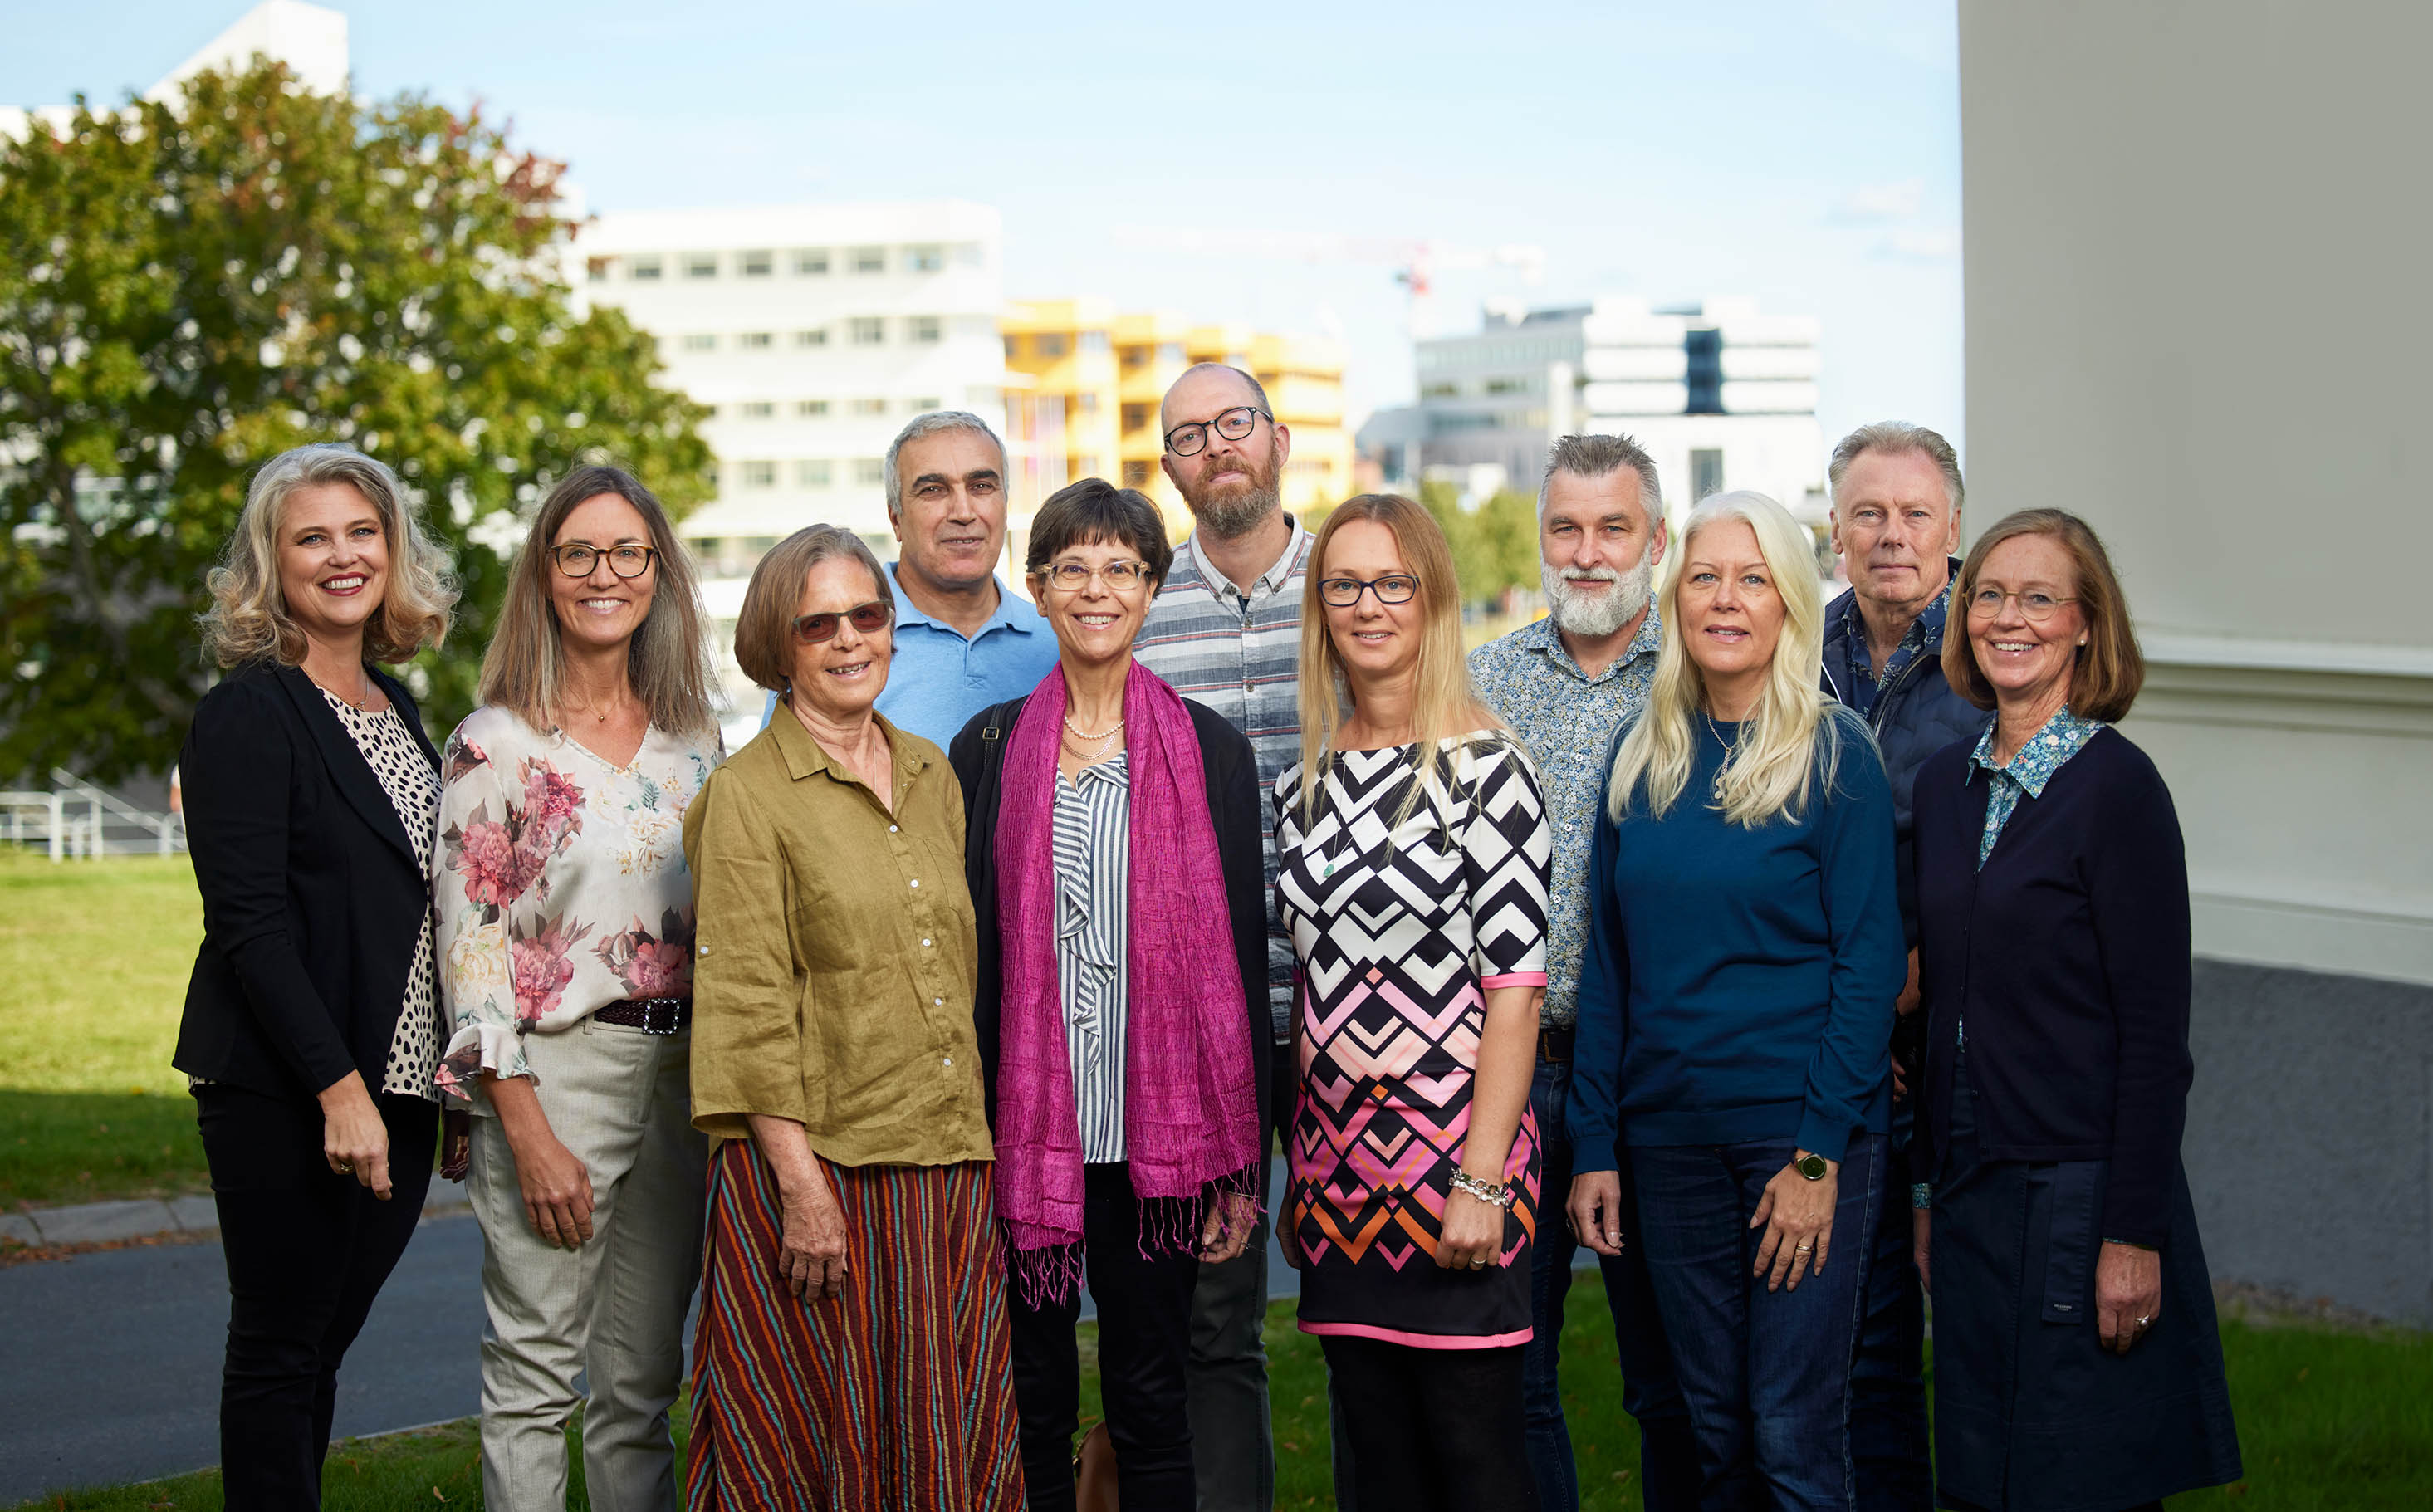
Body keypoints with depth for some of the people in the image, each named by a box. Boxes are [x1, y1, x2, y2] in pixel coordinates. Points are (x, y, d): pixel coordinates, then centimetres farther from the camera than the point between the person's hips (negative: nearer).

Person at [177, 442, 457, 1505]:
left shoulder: (394, 708, 14)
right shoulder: (249, 713, -9)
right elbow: (250, 924, -15)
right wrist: (338, 1088, -20)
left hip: (398, 1079, 7)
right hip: (286, 1093, -7)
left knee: (323, 1342, 11)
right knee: (280, 1348, 1)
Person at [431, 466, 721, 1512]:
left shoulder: (692, 738, 10)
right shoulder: (498, 742, -5)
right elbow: (470, 944, -9)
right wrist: (528, 1131, -14)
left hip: (681, 1074, 5)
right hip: (552, 1071, -5)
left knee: (642, 1382, 11)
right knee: (534, 1379, -1)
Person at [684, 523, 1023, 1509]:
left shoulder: (931, 774, 13)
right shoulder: (747, 797, -5)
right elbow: (750, 1010, -10)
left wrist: (979, 1143, 13)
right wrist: (801, 1187, -16)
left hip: (948, 1165, 5)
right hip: (819, 1162, -5)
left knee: (948, 1427, 8)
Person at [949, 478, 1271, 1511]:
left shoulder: (1210, 750, 3)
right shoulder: (989, 747, 5)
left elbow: (1240, 957, 2)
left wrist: (1241, 1166, -2)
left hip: (1155, 1135, -1)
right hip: (1024, 1123, 1)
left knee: (1151, 1398, 5)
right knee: (1032, 1399, 8)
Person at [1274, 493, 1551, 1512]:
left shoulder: (1484, 768, -8)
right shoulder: (1307, 779, 11)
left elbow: (1514, 983, -12)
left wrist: (1482, 1180, -17)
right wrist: (1300, 1165, 13)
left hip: (1454, 1150, -6)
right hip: (1340, 1154, 6)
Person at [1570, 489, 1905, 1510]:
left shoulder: (1835, 755, -5)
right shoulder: (1642, 758, 8)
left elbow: (1869, 963, -8)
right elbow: (1608, 963, 9)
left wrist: (1819, 1153, -14)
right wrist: (1592, 1147, 4)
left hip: (1800, 1129, -4)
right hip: (1672, 1137, 4)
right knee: (1713, 1429, 11)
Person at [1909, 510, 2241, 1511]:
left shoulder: (2115, 784, -11)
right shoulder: (1947, 784, 10)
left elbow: (2156, 1037, -13)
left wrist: (2134, 1232, -17)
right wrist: (1927, 1189, 13)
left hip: (2081, 1193, -6)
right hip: (1973, 1201, 6)